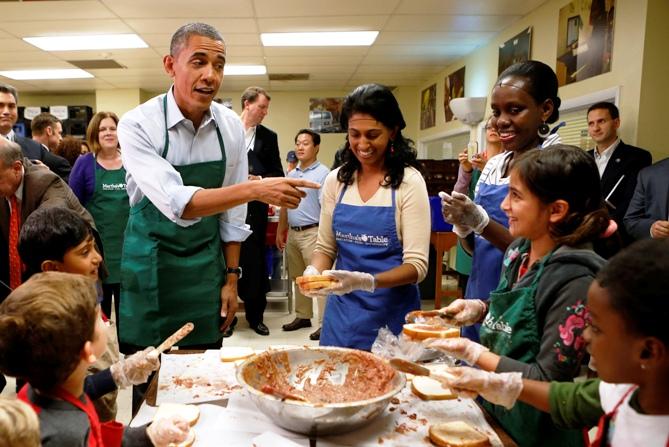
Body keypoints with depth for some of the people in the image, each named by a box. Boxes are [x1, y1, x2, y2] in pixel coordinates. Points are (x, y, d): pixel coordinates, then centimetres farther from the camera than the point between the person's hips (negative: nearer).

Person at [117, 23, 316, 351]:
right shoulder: (137, 124, -16)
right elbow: (176, 204, -27)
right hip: (152, 265, -3)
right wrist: (254, 190, -35)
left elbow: (232, 214, 2)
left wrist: (231, 278, 3)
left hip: (207, 267, 3)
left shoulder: (232, 126, -4)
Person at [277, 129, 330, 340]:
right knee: (297, 278, 15)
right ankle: (303, 316, 27)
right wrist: (280, 232, 16)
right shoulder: (291, 174, 14)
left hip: (312, 232, -8)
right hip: (292, 233, 8)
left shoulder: (323, 174, -9)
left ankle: (325, 323, 0)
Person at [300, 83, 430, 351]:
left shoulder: (409, 182, -11)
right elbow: (325, 247, 9)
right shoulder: (336, 180, 1)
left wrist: (367, 281, -29)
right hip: (341, 310, 4)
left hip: (391, 313, -3)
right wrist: (313, 272, -12)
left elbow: (417, 265, -14)